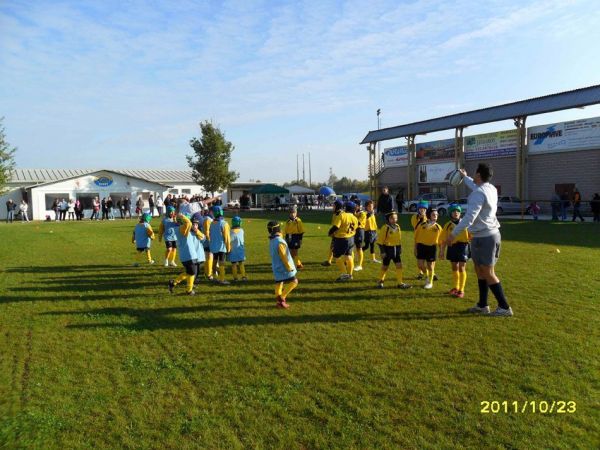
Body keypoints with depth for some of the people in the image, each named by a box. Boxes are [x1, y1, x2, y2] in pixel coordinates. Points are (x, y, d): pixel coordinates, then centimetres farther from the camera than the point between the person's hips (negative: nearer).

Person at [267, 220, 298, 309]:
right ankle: (281, 298, -2)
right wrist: (289, 267, -12)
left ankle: (278, 301, 16)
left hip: (276, 268, 9)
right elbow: (284, 256, -21)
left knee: (278, 283, 13)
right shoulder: (279, 242, -23)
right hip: (284, 268, -9)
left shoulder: (272, 241, 6)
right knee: (293, 282, -2)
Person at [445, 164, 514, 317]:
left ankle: (504, 307, 3)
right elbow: (476, 186, 33)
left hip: (483, 238, -9)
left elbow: (469, 217, -26)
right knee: (480, 270, 16)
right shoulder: (491, 188, 8)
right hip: (492, 234, 9)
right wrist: (465, 177, 49)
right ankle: (482, 305, 24)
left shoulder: (478, 193, -20)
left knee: (488, 273, -2)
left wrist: (454, 234, -23)